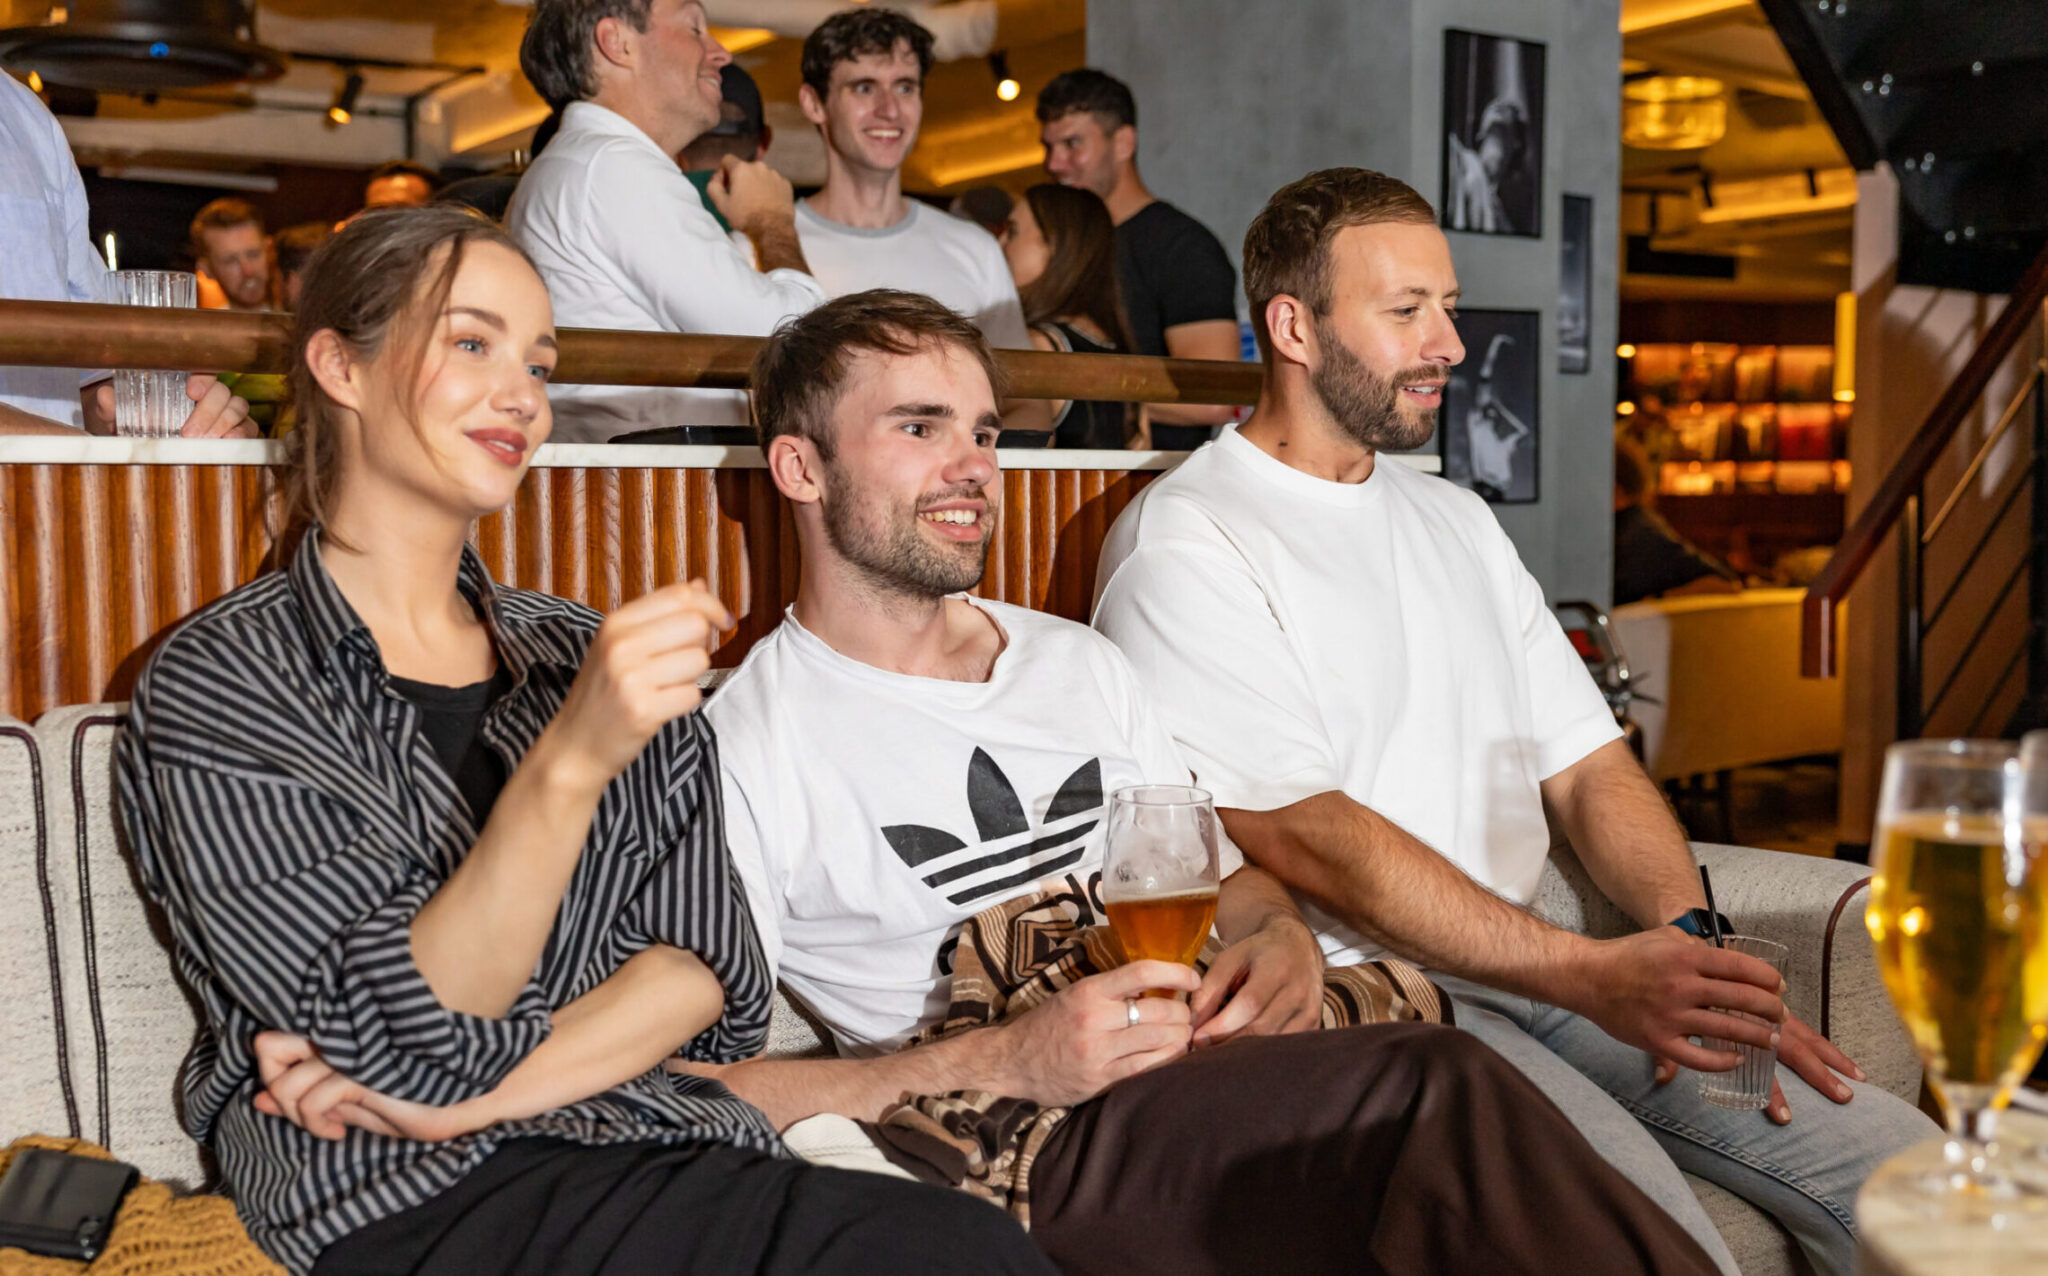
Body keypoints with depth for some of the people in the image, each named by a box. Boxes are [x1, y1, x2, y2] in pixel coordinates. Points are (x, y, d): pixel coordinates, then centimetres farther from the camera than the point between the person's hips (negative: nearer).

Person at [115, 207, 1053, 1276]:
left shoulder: (587, 655, 16)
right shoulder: (215, 687, 0)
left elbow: (708, 965, 7)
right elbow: (405, 1042, -10)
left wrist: (468, 1096, -8)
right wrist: (567, 763, -24)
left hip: (665, 1160, 6)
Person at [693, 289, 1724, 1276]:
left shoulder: (1079, 663, 19)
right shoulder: (742, 747, -2)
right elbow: (699, 1089, -9)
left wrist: (1276, 933, 0)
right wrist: (1006, 1063, -18)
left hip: (1214, 1060, 6)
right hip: (1039, 1138, -5)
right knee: (1436, 1091, -29)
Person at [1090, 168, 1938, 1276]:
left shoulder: (1456, 521, 20)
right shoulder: (1186, 543, -6)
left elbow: (1587, 766, 16)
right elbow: (1304, 839, -16)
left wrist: (1686, 938, -4)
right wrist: (1592, 975, -21)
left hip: (1539, 967, 7)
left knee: (1900, 1169, -7)